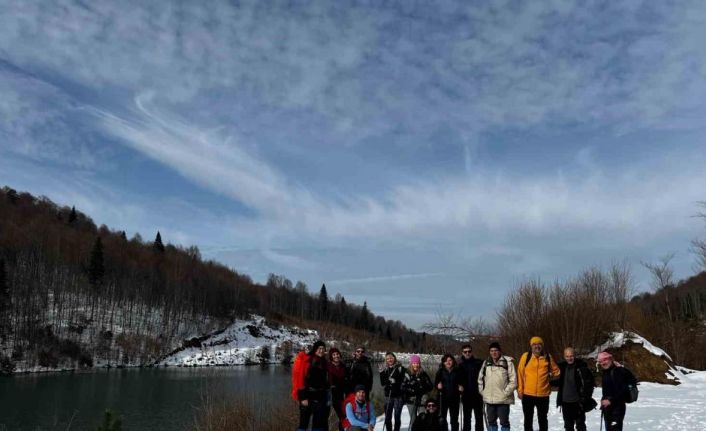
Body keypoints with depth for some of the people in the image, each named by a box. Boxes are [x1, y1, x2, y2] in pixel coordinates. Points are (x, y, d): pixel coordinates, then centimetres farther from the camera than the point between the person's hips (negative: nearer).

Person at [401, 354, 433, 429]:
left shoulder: (423, 374, 4)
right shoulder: (407, 374, -2)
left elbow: (430, 386, 5)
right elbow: (403, 387, -5)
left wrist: (422, 390, -9)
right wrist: (412, 390, -14)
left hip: (421, 399, 2)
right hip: (411, 400, -1)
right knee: (413, 419, -1)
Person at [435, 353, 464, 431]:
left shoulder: (457, 371, 3)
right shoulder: (441, 372, 1)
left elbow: (461, 383, 12)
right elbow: (436, 383, 4)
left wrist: (460, 388, -7)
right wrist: (438, 385, -16)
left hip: (454, 398, 1)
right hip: (443, 397, -1)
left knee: (454, 419, 8)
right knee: (442, 417, 0)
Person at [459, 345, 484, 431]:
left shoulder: (479, 363, -4)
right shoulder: (460, 365, 5)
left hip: (477, 395, -2)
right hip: (466, 395, 2)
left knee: (479, 416, 5)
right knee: (466, 417, 10)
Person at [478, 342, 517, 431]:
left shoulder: (507, 362, -7)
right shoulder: (486, 363, 7)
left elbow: (513, 380, -8)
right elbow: (480, 378, 18)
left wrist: (505, 393, -12)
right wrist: (482, 391, 9)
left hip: (503, 399, -4)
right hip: (489, 399, 5)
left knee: (504, 422, 1)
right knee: (491, 421, 13)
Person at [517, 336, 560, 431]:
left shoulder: (548, 357, 0)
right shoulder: (526, 356, -6)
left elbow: (556, 371, 14)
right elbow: (520, 373, -3)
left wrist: (548, 378, 2)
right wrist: (520, 390, -3)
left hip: (543, 394, 1)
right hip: (527, 394, -1)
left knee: (542, 419, 14)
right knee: (528, 419, 11)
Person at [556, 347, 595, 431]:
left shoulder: (581, 367, -12)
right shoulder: (562, 367, 3)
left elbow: (589, 383, -11)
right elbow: (559, 382, 18)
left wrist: (585, 397, -15)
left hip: (578, 402, -5)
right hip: (565, 402, 5)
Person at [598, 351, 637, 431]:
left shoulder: (619, 371, -15)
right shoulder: (605, 372, 11)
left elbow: (622, 390, -20)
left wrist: (611, 400, -21)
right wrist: (603, 399, 7)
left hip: (618, 406, -9)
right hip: (607, 407, 9)